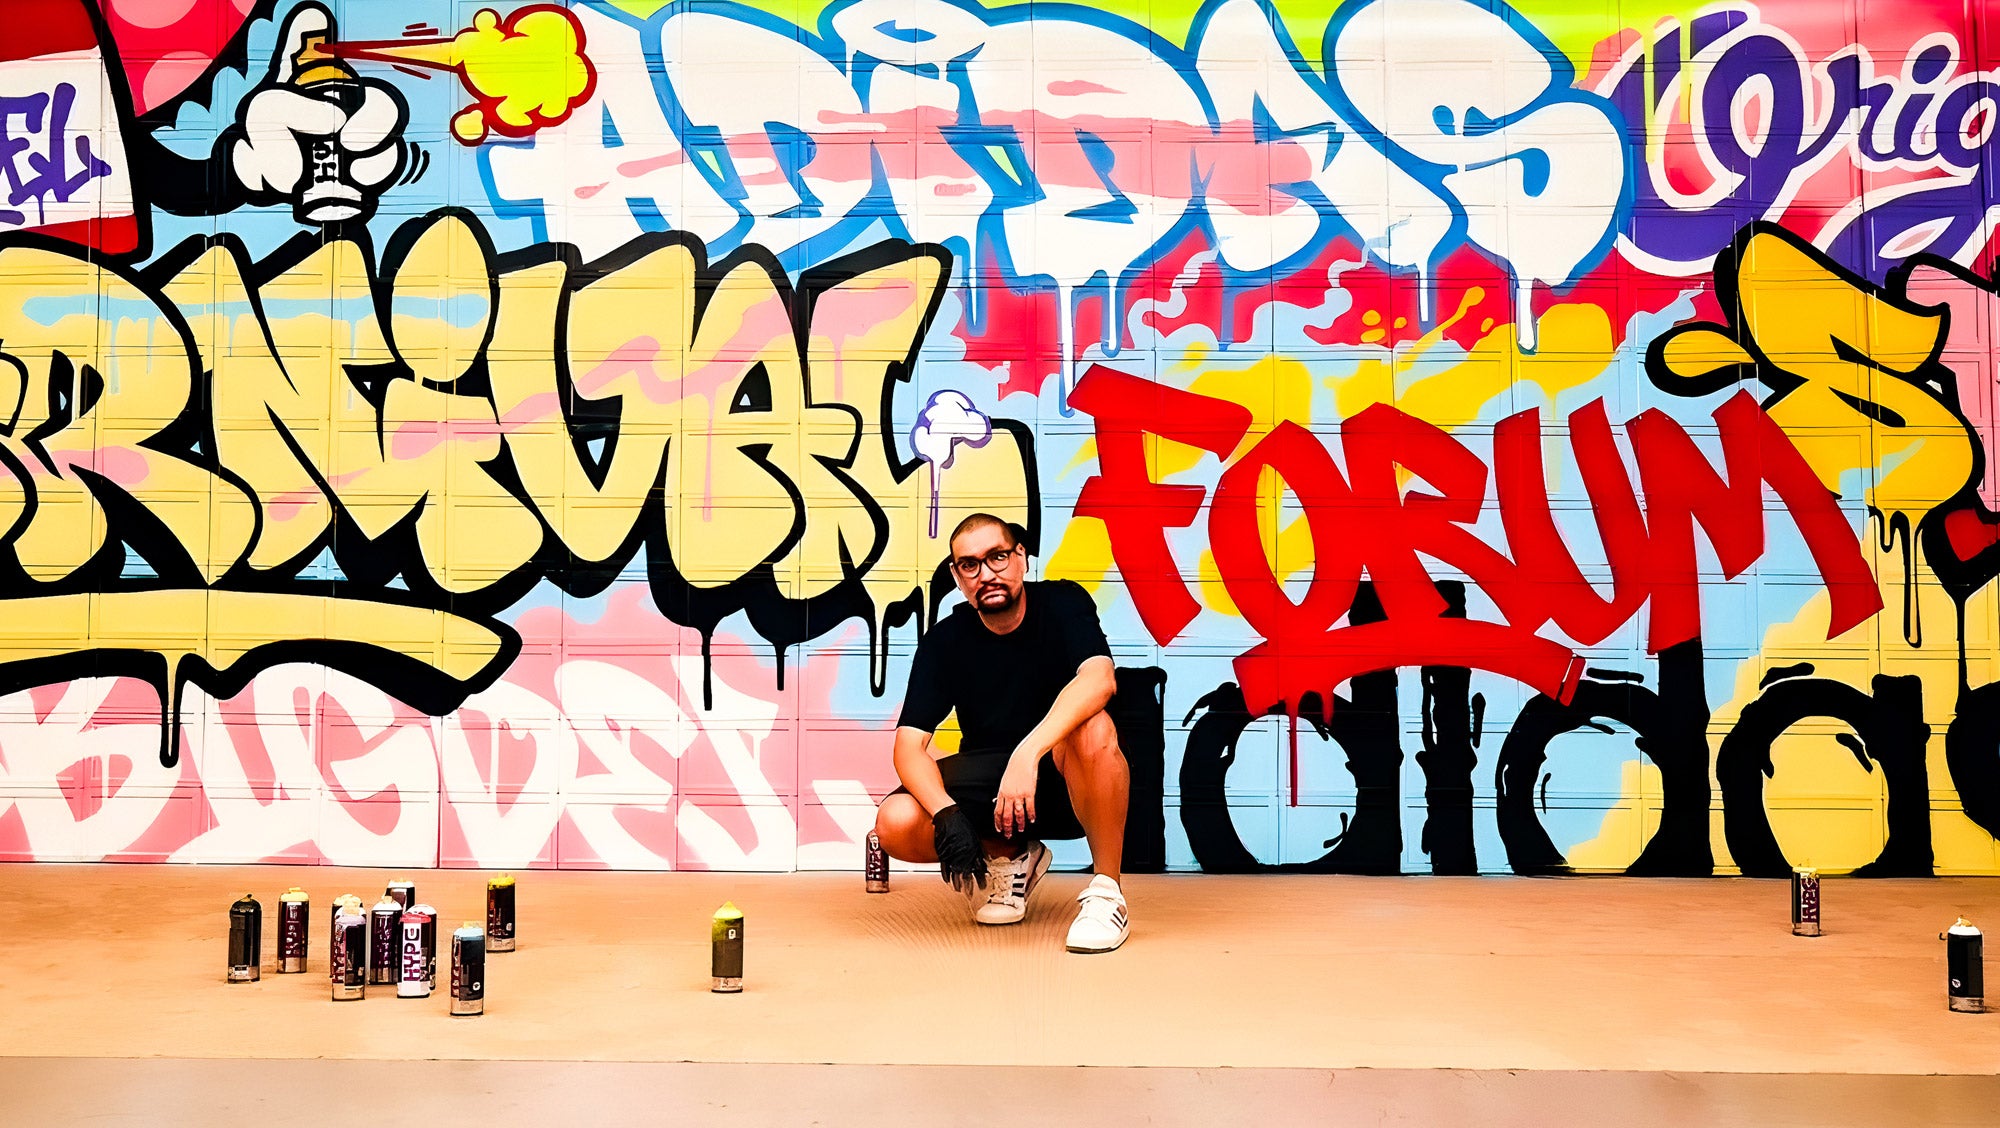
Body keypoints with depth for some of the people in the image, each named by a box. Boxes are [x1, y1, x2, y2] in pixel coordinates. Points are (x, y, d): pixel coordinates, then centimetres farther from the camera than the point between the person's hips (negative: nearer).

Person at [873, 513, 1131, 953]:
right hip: (985, 782, 3)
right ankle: (1010, 856, 7)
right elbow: (909, 746, -12)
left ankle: (1106, 891, -19)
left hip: (1071, 785, -3)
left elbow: (1099, 678, -32)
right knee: (895, 823, -23)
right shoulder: (944, 640, -6)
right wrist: (946, 813, -32)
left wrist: (1027, 753, -46)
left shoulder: (1063, 604, -12)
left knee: (1092, 728, -37)